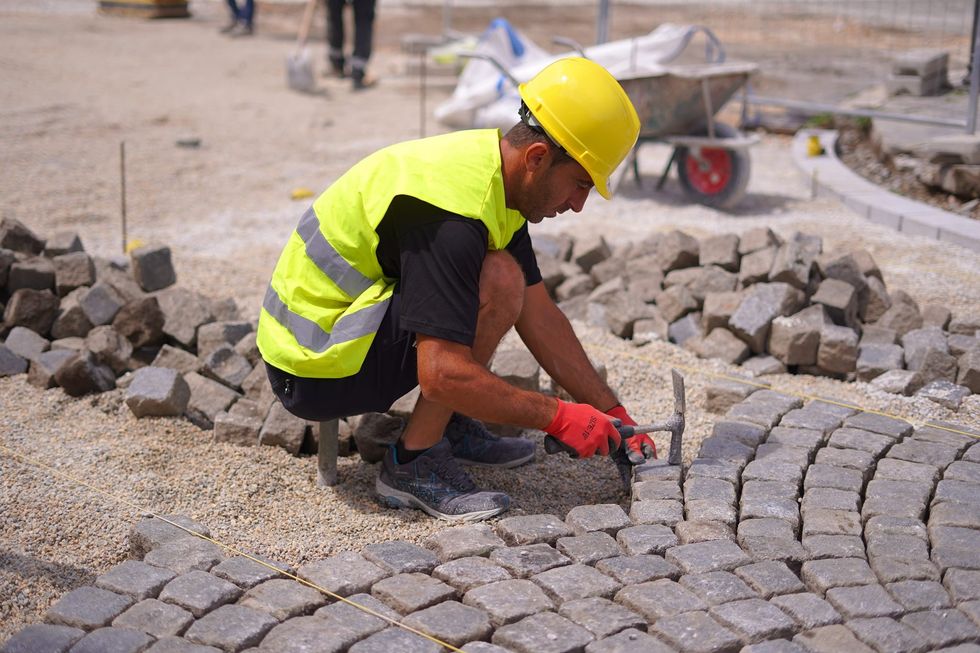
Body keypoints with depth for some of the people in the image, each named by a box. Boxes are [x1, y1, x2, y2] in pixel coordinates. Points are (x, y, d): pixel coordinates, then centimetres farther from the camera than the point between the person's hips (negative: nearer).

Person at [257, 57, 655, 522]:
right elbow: (442, 374, -30)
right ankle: (413, 464, -13)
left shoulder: (495, 174, 3)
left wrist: (612, 413, 5)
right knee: (499, 281, -24)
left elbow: (540, 318, 7)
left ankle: (452, 426, 12)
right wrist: (558, 417, -21)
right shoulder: (453, 211, -28)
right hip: (314, 372, -10)